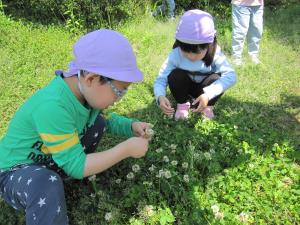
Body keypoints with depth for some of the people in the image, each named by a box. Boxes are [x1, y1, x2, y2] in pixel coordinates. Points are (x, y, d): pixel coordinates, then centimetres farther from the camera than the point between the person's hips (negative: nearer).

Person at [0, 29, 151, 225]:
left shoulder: (84, 90, -13)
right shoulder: (52, 106, -38)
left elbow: (108, 120, 6)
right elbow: (76, 166, -31)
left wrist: (132, 126, -13)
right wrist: (126, 149, -29)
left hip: (53, 159, 8)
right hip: (16, 170, -7)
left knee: (98, 120, -5)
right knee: (49, 187, -40)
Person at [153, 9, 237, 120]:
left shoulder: (214, 54, -30)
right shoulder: (176, 55, -28)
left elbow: (231, 75, -38)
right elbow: (160, 79, -29)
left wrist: (208, 95, -50)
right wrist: (160, 97, -52)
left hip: (204, 89, 0)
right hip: (184, 88, 1)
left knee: (217, 78, -33)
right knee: (175, 75, -31)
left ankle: (207, 106, -1)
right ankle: (182, 104, -3)